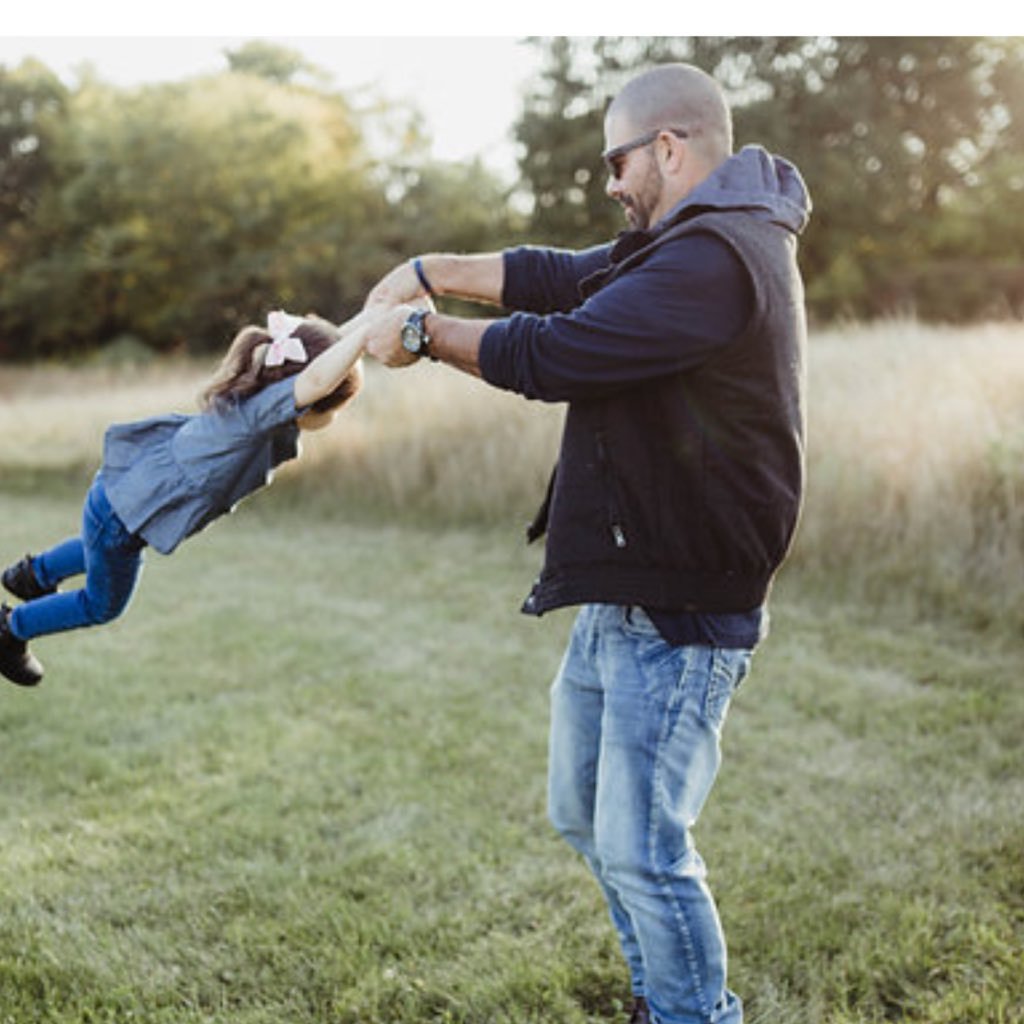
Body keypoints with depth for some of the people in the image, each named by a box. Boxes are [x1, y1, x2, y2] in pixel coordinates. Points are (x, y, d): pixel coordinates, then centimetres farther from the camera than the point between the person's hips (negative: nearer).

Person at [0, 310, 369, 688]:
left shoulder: (255, 392, -12)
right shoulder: (256, 412, -37)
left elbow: (335, 343, 1)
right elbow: (317, 380, -59)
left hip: (130, 483, 8)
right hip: (120, 519, -8)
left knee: (100, 551, 41)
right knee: (102, 606, 22)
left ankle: (35, 573, 65)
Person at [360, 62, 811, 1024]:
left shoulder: (716, 259, -20)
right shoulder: (687, 245, 15)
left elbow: (554, 354, -22)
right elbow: (562, 276, 16)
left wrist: (423, 331, -8)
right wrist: (430, 271, 6)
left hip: (677, 617, -11)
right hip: (617, 598, 11)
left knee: (642, 849, -4)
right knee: (584, 817, 20)